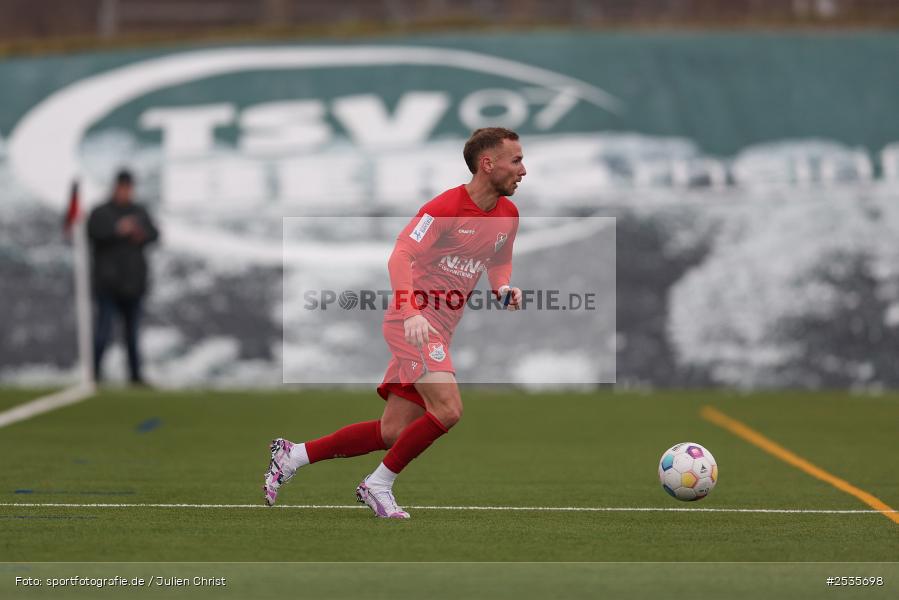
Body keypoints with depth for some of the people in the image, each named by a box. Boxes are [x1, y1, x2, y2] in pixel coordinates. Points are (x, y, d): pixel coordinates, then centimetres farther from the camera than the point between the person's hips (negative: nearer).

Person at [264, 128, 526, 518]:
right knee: (447, 410, -23)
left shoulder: (507, 215, 9)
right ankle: (379, 486, -6)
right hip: (414, 322, -8)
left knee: (393, 432, 4)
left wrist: (504, 287, 3)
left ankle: (292, 456, 16)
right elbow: (401, 256, -21)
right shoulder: (445, 208, -15)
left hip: (439, 331, 8)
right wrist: (412, 313, -34)